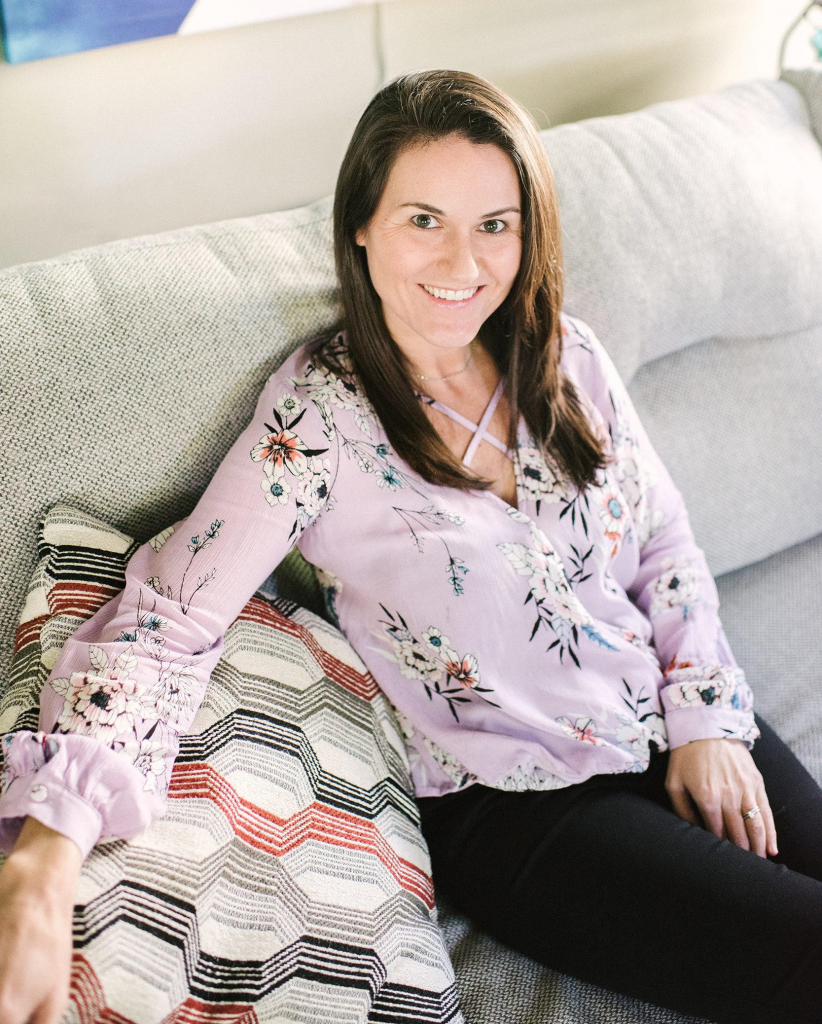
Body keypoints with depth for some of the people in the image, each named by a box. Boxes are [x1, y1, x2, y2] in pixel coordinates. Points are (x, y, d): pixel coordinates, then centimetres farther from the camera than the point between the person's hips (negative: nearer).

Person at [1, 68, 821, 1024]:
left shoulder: (566, 354, 0)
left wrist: (707, 721, -2)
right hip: (514, 807, -5)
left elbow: (666, 543, 9)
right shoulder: (318, 414, -14)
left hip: (681, 735, 5)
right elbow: (168, 619, -21)